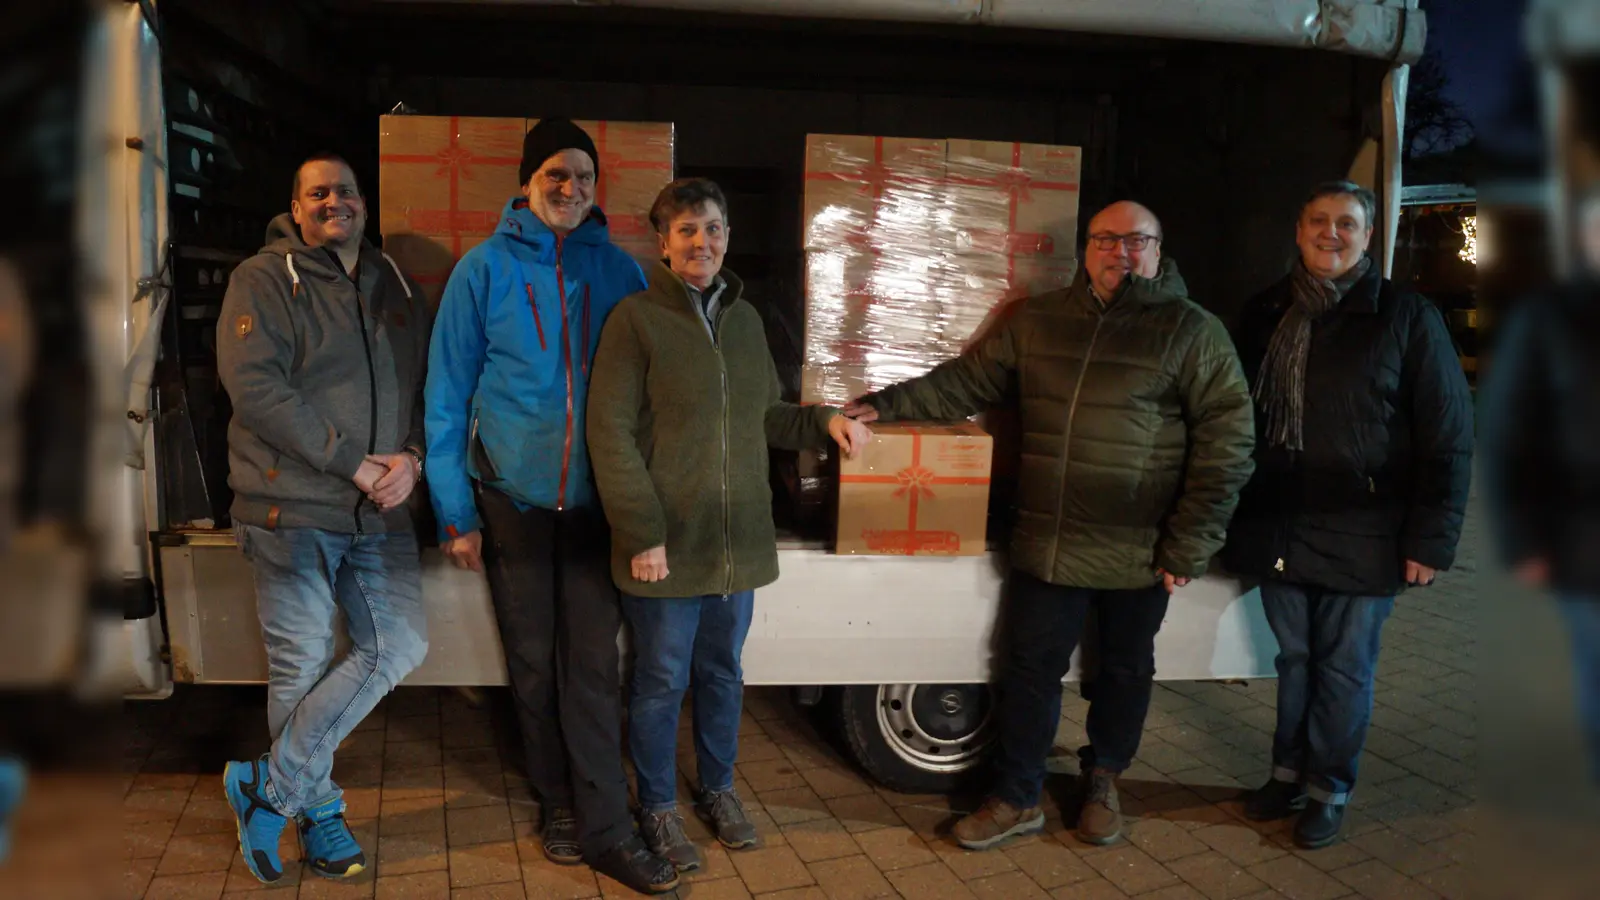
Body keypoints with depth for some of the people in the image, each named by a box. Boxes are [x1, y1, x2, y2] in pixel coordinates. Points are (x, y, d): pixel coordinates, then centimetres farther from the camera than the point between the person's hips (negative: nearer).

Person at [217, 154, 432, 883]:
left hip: (381, 512, 5)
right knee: (301, 665, 3)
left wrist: (412, 457, -9)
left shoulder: (397, 287, 13)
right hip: (293, 508, -5)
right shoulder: (264, 280, -2)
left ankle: (270, 786, 11)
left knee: (400, 646, -1)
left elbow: (430, 385, 12)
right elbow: (255, 387, -15)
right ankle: (316, 809, 23)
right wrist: (355, 465, -17)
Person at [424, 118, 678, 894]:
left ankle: (603, 828, 8)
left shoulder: (619, 270, 2)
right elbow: (448, 394, -2)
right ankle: (559, 805, 28)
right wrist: (456, 511, -5)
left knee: (593, 665, 0)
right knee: (533, 663, 11)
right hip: (514, 499, 0)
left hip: (596, 500, 1)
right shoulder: (484, 268, -3)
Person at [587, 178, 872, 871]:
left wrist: (823, 421, -1)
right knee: (662, 682, 8)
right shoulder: (636, 318, -9)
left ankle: (719, 790, 38)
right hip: (667, 547, -5)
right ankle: (659, 808, 28)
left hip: (737, 544, 5)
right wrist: (642, 534, -17)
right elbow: (610, 433, -13)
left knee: (723, 674, 19)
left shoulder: (745, 320, 10)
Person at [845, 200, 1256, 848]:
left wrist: (1188, 546, -11)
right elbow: (968, 380, 11)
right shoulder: (1039, 321, 6)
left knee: (1124, 671, 15)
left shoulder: (1192, 330, -5)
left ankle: (1102, 781, 38)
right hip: (1047, 544, 2)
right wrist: (888, 404, -2)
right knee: (1030, 670, 8)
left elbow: (1226, 442, -8)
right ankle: (1017, 799, 24)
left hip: (1139, 552, -2)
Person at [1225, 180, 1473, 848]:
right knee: (1293, 658, 14)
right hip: (1278, 529, 3)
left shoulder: (1407, 318, -4)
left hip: (1361, 536, -3)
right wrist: (1229, 514, 10)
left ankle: (1328, 791, 22)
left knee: (1344, 668, 7)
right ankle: (1289, 773, 30)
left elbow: (1447, 437, -5)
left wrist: (1432, 537, -9)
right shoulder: (1265, 314, 8)